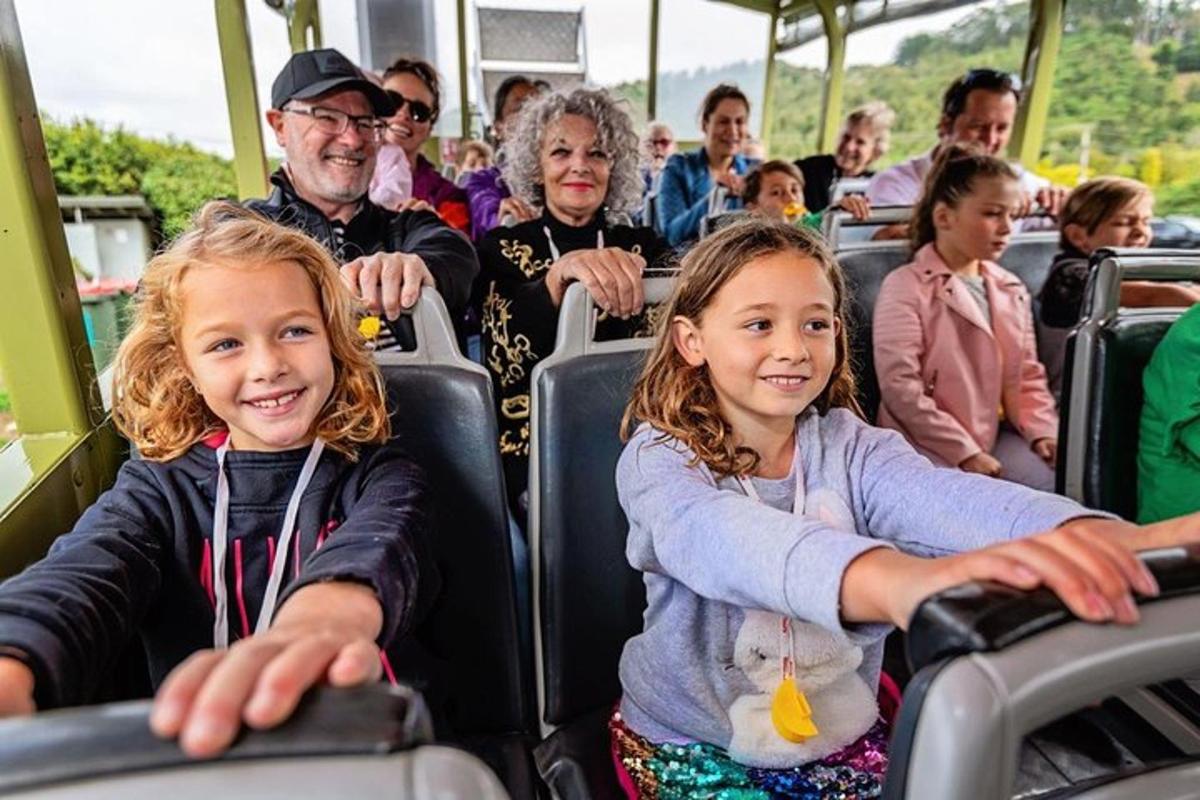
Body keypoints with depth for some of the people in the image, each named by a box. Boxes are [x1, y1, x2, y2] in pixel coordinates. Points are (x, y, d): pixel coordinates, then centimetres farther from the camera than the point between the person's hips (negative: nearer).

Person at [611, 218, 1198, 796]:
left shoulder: (850, 447, -7)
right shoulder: (660, 458, -18)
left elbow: (946, 499, -27)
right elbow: (720, 536, -39)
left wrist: (1110, 539, -47)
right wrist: (897, 580, -57)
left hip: (839, 736, 3)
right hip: (692, 747, -2)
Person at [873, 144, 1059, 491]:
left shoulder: (1011, 290, 13)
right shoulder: (907, 286, -10)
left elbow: (1026, 377, 17)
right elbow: (900, 387, -17)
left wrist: (1044, 432, -1)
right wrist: (964, 452, -16)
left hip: (994, 436, 7)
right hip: (928, 444, -7)